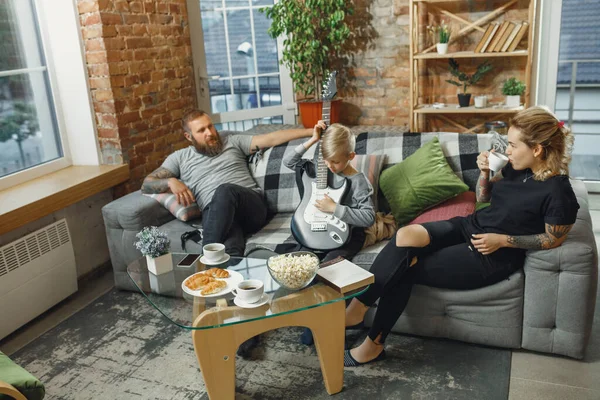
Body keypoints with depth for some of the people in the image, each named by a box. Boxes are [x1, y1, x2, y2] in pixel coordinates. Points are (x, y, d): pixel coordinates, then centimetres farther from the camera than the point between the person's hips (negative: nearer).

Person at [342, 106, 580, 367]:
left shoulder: (558, 192, -18)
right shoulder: (517, 167, 3)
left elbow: (553, 239, -9)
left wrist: (503, 240, -15)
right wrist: (484, 172, -5)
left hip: (494, 257, -7)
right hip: (469, 227, 7)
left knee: (403, 269, -18)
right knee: (405, 236, -22)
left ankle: (373, 343, -4)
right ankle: (355, 309, -20)